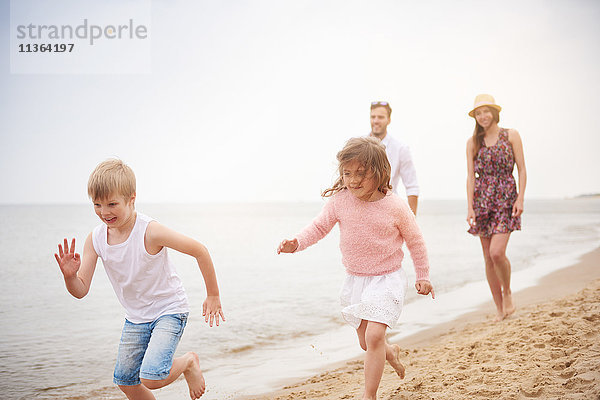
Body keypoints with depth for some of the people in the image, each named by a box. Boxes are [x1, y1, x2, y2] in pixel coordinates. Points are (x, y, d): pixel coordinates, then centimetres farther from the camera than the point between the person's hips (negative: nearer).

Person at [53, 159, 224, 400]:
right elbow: (81, 290, -10)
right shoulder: (95, 240, -12)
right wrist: (69, 275, -33)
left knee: (151, 378, -21)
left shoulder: (150, 232, -28)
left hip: (169, 310, -6)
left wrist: (213, 296, -11)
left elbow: (199, 251, -20)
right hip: (135, 316, 6)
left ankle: (189, 362, 10)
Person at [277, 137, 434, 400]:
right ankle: (391, 352, 51)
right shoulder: (339, 201, -9)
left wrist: (423, 277, 3)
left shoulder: (395, 206, -15)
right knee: (365, 342, 16)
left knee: (374, 335, -19)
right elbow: (319, 227, 0)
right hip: (355, 280, 4)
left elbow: (415, 241, -3)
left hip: (386, 280, -4)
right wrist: (296, 243, -18)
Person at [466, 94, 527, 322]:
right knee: (488, 258, 3)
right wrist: (470, 207, -4)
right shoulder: (473, 142, 8)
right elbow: (471, 176, 5)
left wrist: (520, 198, -9)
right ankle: (500, 309, 13)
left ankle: (507, 292, 11)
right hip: (482, 200, 3)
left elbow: (522, 170, 1)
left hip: (506, 199, -3)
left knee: (497, 252, -18)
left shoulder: (511, 136, 3)